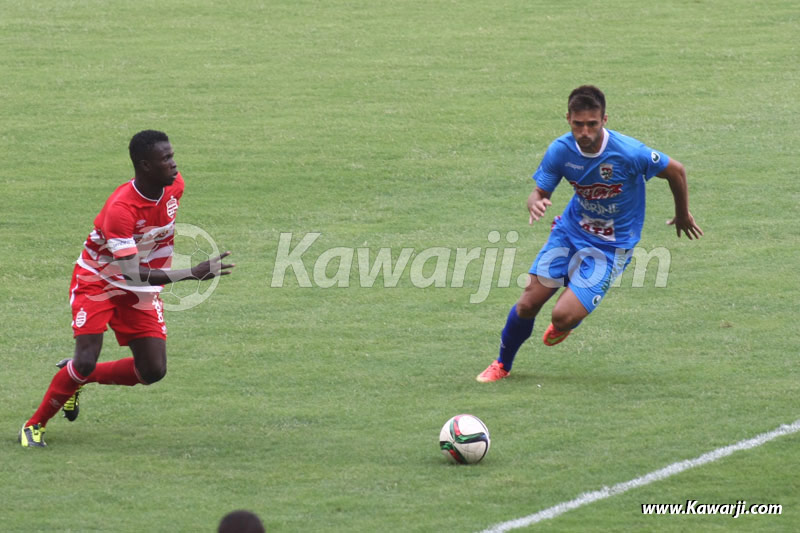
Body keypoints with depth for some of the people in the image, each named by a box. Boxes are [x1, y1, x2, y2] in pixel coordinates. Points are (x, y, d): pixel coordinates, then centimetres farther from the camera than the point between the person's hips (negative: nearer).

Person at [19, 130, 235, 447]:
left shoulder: (175, 185, -13)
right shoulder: (120, 208, -34)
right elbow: (132, 273, -38)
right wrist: (194, 274, -45)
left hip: (141, 290, 6)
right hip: (97, 281, -6)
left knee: (153, 371, -4)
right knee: (86, 360, -19)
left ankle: (78, 379, 20)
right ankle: (34, 425, 3)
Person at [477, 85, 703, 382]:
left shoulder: (629, 153, -26)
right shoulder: (561, 150, -14)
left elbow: (675, 171, -10)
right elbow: (539, 192, -4)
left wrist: (683, 215, 7)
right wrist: (535, 203, -32)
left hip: (611, 246, -4)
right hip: (570, 231, 4)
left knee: (563, 317, -17)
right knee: (528, 304, -3)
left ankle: (567, 323, 24)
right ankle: (502, 365, 25)